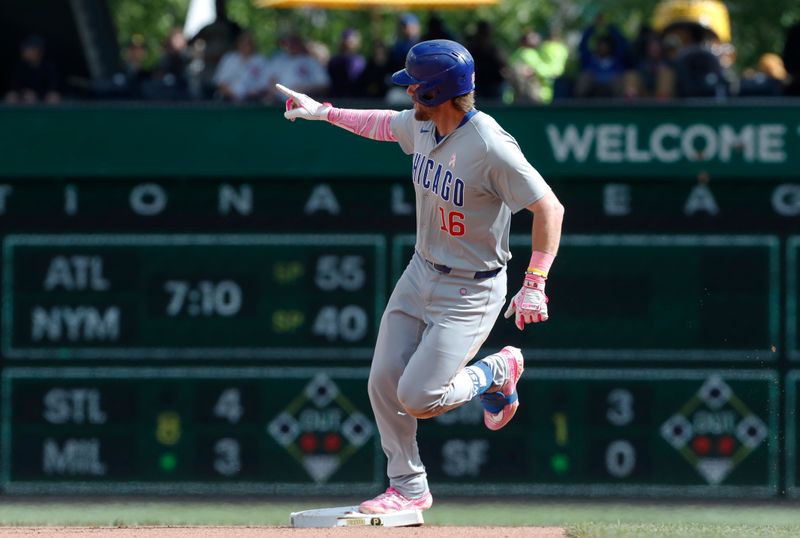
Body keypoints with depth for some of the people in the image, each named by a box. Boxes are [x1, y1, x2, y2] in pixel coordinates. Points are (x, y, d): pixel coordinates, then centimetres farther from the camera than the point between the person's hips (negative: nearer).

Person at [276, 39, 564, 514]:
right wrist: (324, 112, 22)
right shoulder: (422, 125, -3)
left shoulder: (491, 147, -27)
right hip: (422, 274, 8)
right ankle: (408, 488, 20)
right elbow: (385, 124, 21)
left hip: (471, 291, -8)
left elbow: (549, 208, -24)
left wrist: (535, 287, -27)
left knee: (416, 399, -13)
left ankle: (497, 373, 14)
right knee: (383, 384, 3)